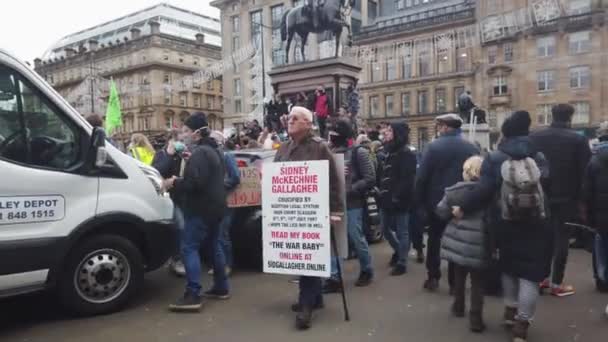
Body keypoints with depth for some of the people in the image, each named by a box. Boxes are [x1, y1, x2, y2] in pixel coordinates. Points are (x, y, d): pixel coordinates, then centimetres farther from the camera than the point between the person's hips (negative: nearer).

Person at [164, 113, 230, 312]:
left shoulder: (199, 153, -16)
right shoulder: (213, 151, 17)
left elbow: (195, 182, -26)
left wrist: (174, 183, -12)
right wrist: (190, 161, 18)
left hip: (201, 209, -11)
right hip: (213, 207, 11)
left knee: (189, 248, -10)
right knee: (212, 247, 16)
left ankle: (192, 296, -13)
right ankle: (221, 288, 23)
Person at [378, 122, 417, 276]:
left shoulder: (406, 154, -12)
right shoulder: (389, 152, 15)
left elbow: (407, 179, -20)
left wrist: (397, 197, -22)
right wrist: (379, 189, 9)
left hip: (398, 201, -9)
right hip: (386, 199, 9)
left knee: (401, 232, 2)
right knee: (386, 229, 18)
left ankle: (402, 263, 12)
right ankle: (398, 251, 40)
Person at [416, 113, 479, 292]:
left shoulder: (433, 147, -11)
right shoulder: (472, 148, -3)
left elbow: (422, 177, -13)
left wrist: (421, 200, -2)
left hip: (437, 202, -1)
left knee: (434, 238, 14)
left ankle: (433, 278, 17)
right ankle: (454, 282, 14)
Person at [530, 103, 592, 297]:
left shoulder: (534, 138, -1)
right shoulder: (578, 140, -9)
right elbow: (586, 172, -9)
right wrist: (582, 198, 0)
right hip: (566, 198, -3)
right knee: (561, 239, 5)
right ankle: (556, 284, 10)